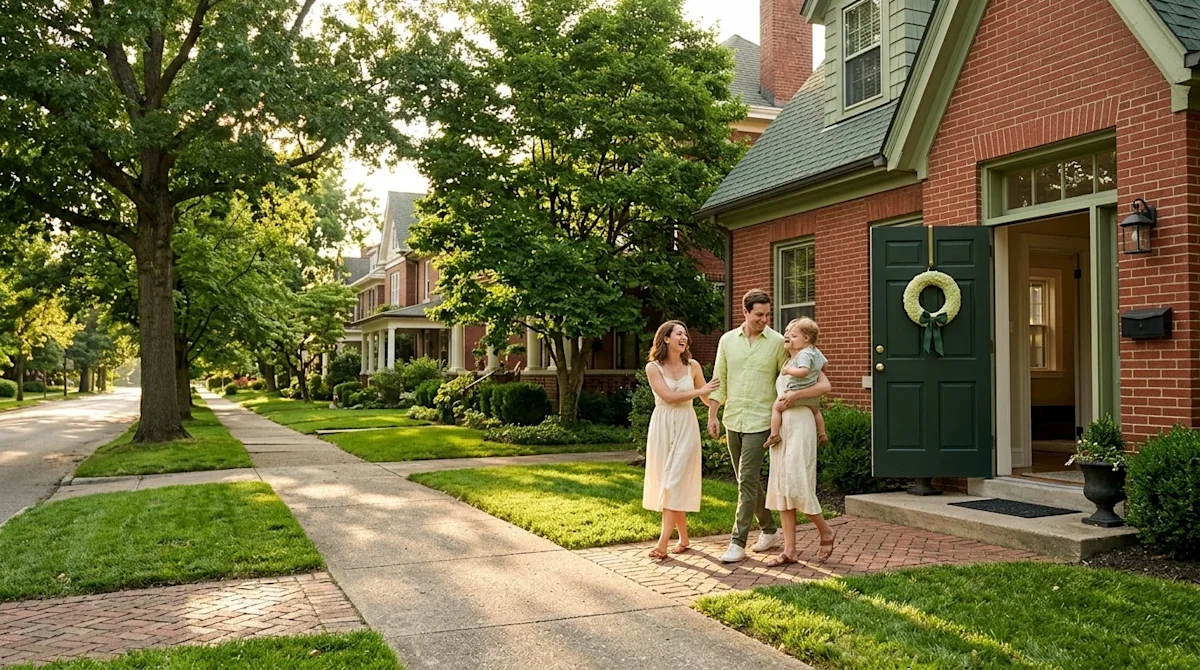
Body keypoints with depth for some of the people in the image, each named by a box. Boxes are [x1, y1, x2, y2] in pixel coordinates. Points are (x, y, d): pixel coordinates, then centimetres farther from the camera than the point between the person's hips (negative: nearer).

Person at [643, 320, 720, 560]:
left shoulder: (692, 366, 3)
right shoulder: (653, 367, -3)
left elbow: (707, 398, 14)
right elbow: (668, 397, -12)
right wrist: (700, 391, -10)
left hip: (686, 426, 0)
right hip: (663, 426, 0)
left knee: (675, 482, -8)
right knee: (665, 481, 3)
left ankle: (663, 542, -11)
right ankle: (683, 538, 18)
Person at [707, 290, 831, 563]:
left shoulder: (777, 342, -4)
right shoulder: (727, 340, 6)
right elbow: (719, 381, 8)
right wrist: (712, 415, 5)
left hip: (759, 421, -4)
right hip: (732, 420, 5)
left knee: (747, 480, -9)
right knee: (748, 479, 13)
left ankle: (738, 542, -4)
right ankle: (769, 530, 30)